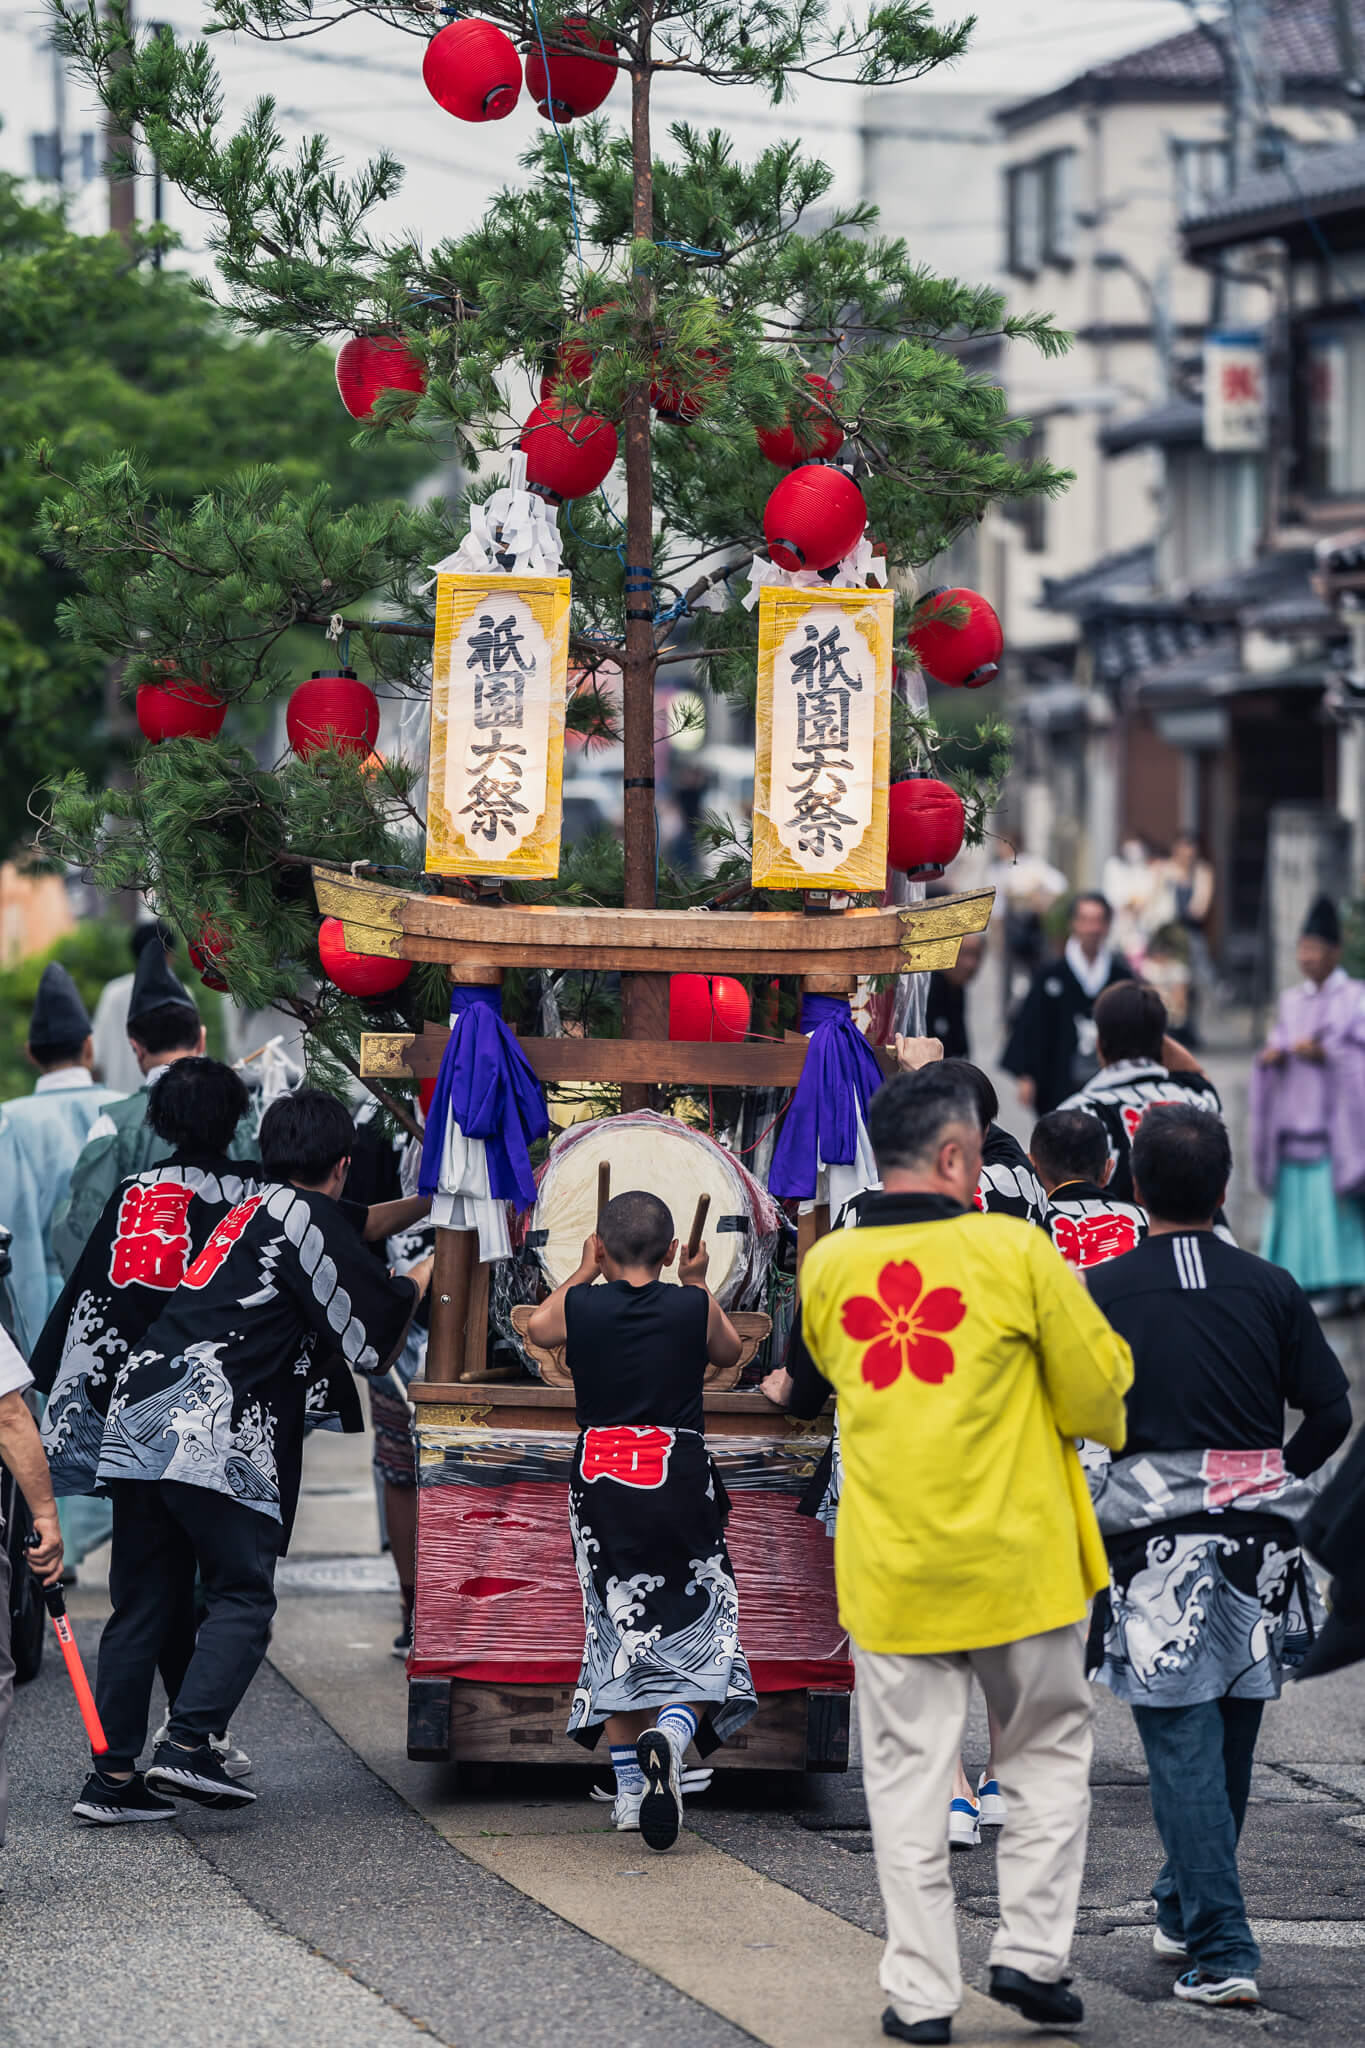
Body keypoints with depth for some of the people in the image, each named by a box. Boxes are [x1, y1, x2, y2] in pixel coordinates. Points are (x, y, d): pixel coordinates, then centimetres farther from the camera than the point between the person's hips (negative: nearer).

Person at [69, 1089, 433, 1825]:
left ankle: (112, 1775, 6)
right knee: (242, 1597, -3)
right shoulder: (310, 1217, 1)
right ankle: (187, 1748, -17)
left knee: (142, 1601, 9)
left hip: (137, 1417, 8)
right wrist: (420, 1282, 16)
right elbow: (373, 1347, 1)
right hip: (212, 1433, -8)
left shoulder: (249, 1213, 25)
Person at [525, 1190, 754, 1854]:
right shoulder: (692, 1307, -5)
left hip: (600, 1479, 1)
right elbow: (729, 1351, 18)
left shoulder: (580, 1307, -4)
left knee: (619, 1632, 13)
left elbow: (537, 1327, 21)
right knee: (698, 1630, 6)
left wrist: (583, 1273, 31)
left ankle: (630, 1787, 12)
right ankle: (672, 1732, -25)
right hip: (678, 1480, -1)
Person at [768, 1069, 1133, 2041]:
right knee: (1048, 1751, 16)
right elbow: (1100, 1389, -7)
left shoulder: (827, 1266, 0)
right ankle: (1031, 1951, 10)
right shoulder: (1014, 1250, -12)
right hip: (1017, 1560, -2)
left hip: (889, 1573, 2)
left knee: (908, 1777, 9)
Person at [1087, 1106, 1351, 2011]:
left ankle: (1220, 1951, -9)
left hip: (1155, 1537, -3)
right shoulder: (1270, 1289, 3)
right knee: (1231, 1739, 18)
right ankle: (1186, 1908, 34)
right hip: (1256, 1532, 3)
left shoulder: (1101, 1291, -3)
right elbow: (1331, 1412, 2)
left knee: (1184, 1748, -3)